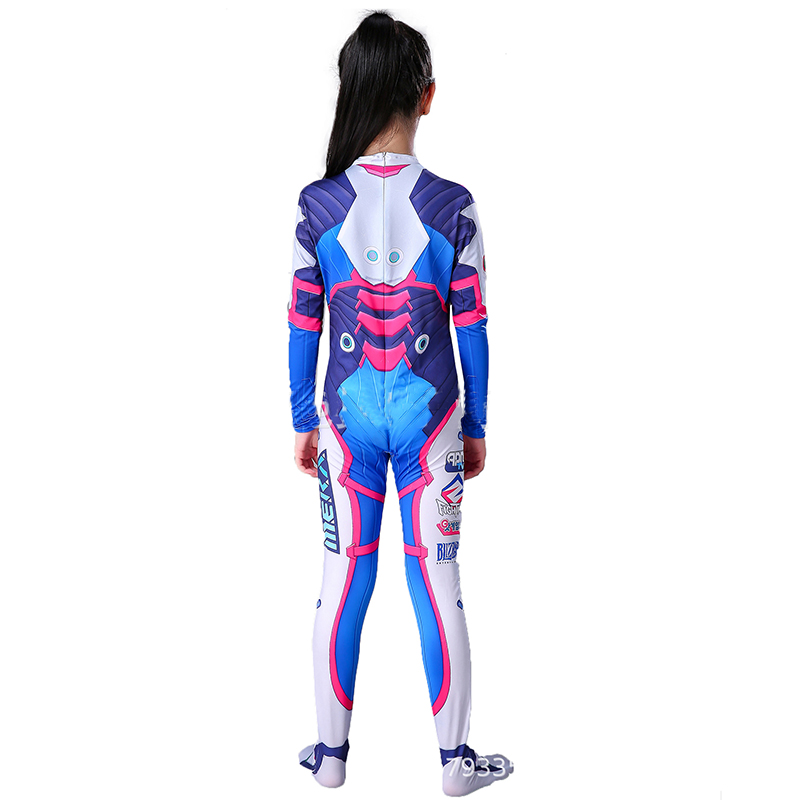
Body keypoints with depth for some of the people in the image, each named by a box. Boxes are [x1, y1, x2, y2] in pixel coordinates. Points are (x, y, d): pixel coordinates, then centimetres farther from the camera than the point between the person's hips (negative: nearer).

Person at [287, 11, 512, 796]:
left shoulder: (317, 205, -7)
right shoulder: (452, 206, -10)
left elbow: (302, 324, -1)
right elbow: (471, 327, -5)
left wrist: (303, 421, 10)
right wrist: (474, 427, 6)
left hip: (347, 415, 1)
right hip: (428, 415, -1)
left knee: (343, 581, 12)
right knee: (437, 584, 8)